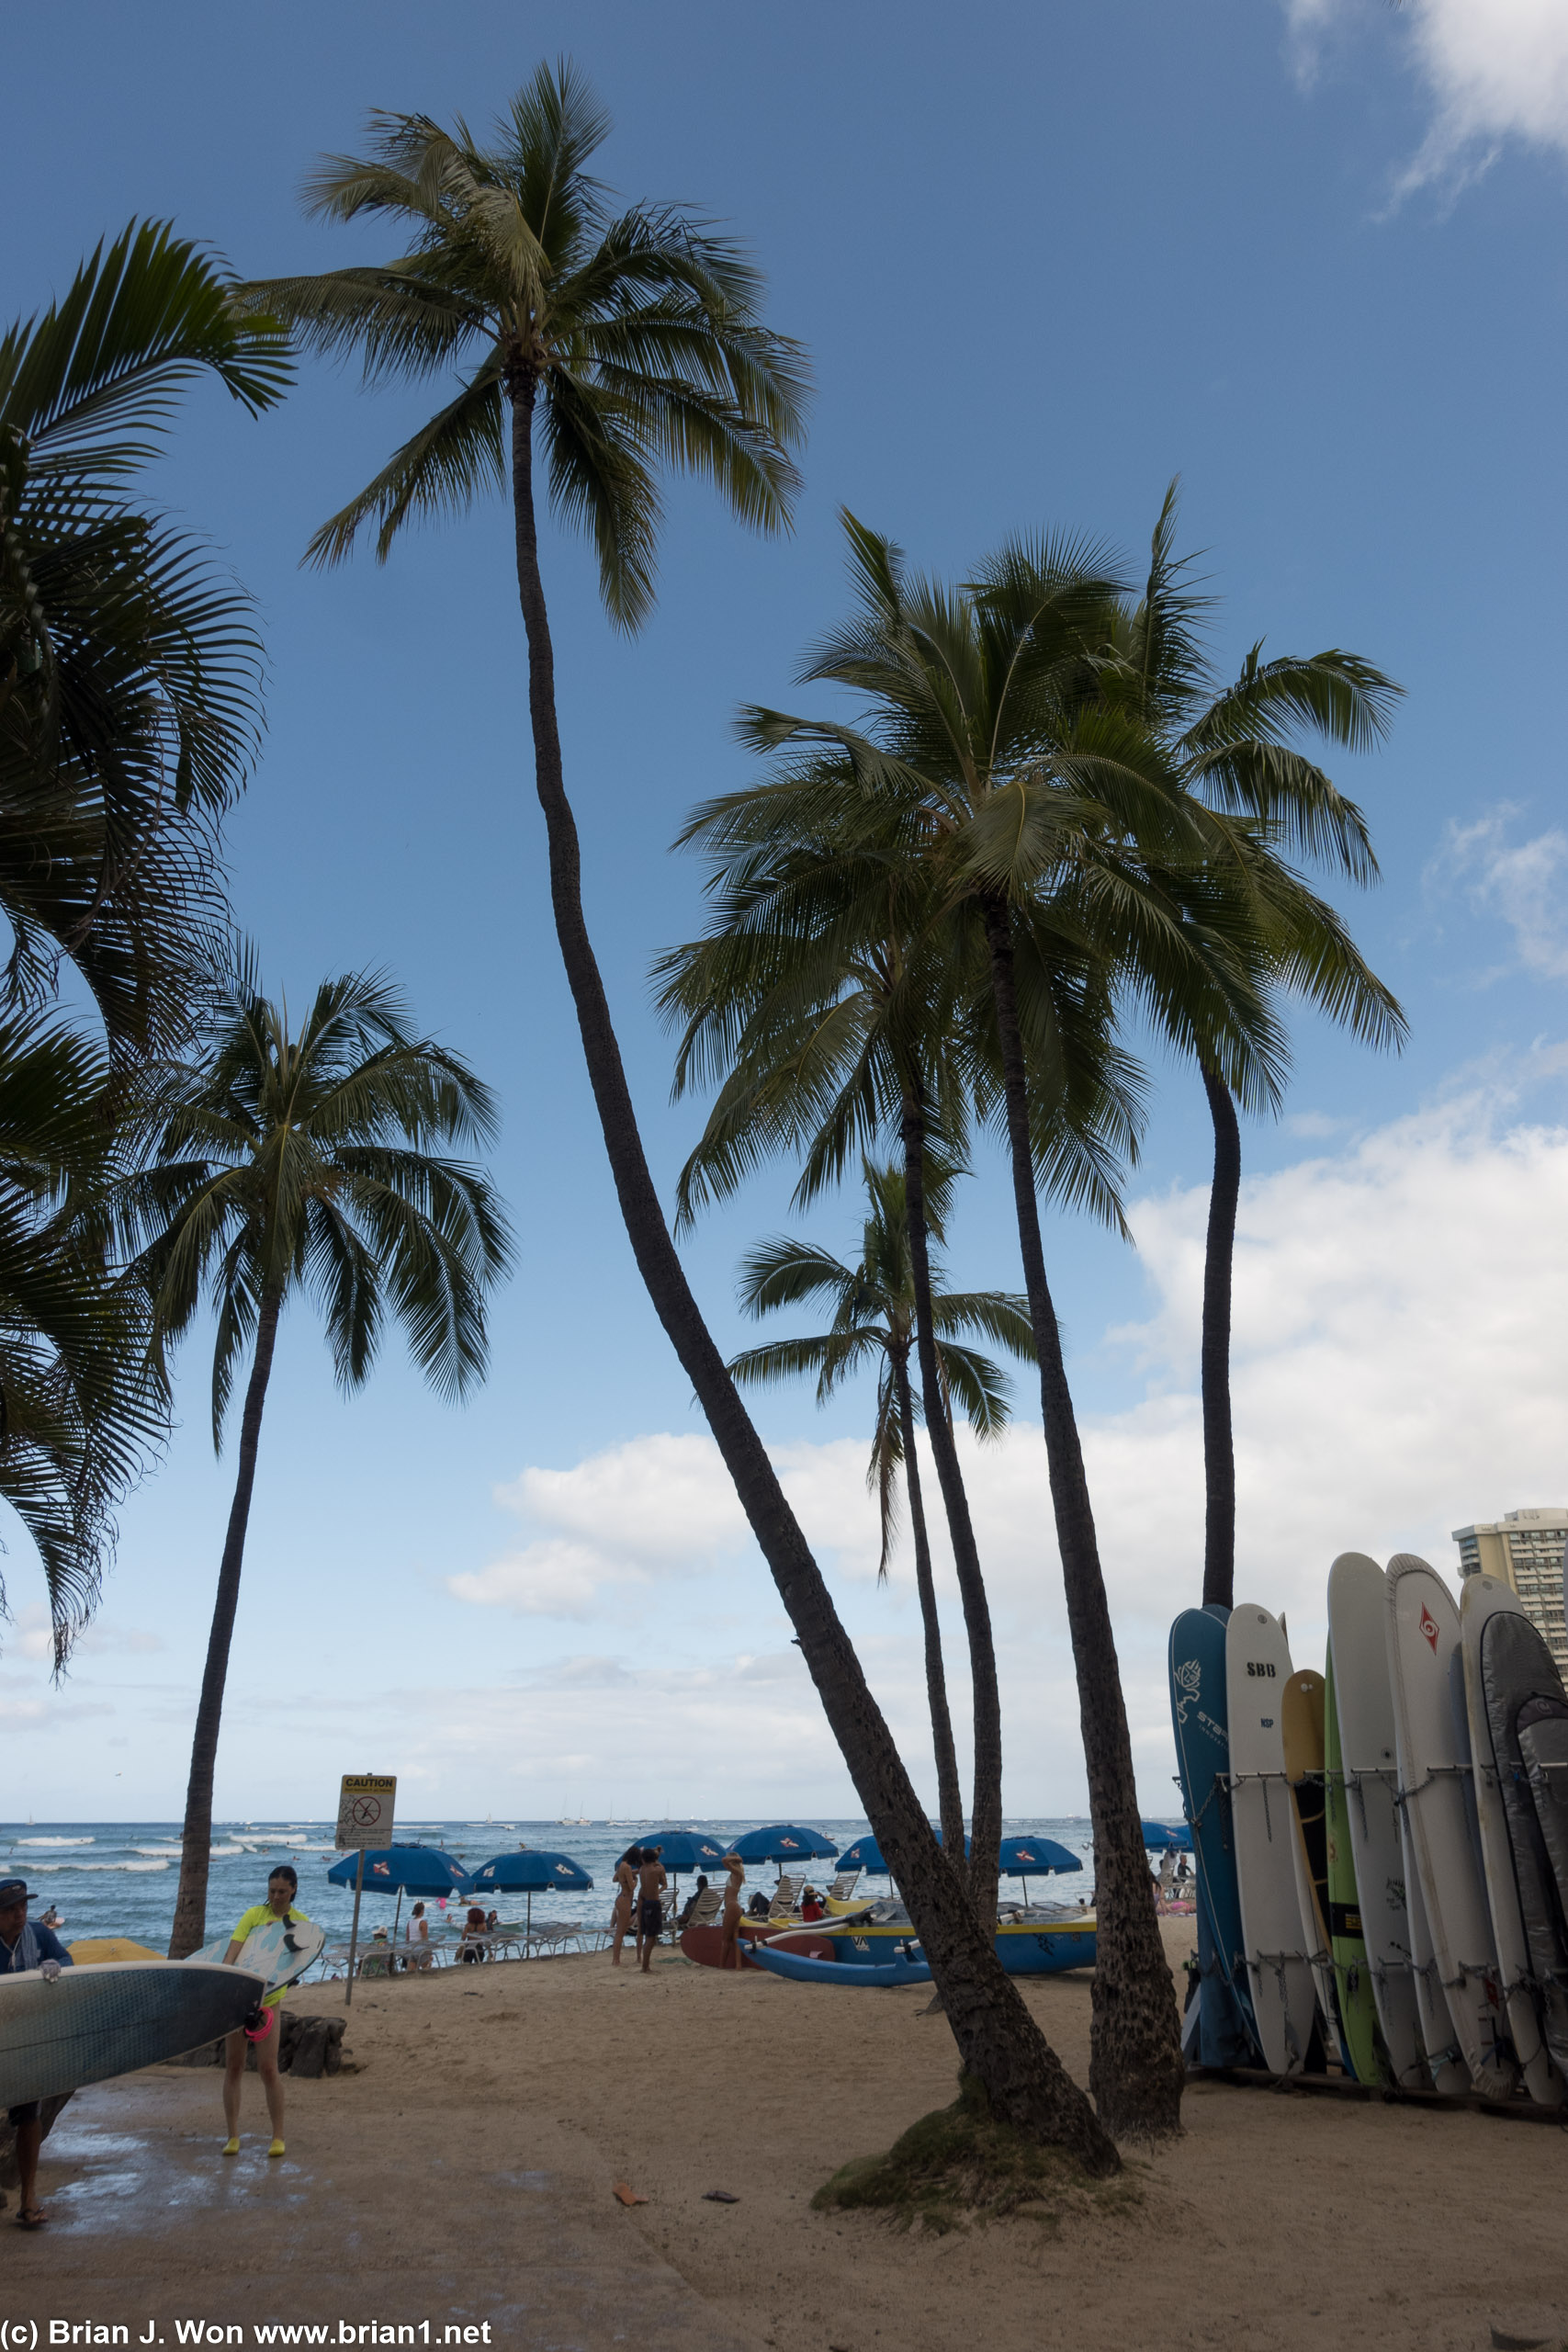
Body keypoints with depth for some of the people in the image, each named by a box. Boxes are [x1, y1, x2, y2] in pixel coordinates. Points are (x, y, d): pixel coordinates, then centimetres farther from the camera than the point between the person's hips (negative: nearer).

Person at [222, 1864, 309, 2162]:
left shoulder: (300, 1923, -2)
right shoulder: (253, 1914, -5)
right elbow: (232, 1952, -15)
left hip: (268, 2000, 0)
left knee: (268, 2069, -3)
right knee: (233, 2066, 5)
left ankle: (278, 2137, 8)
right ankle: (233, 2136, 17)